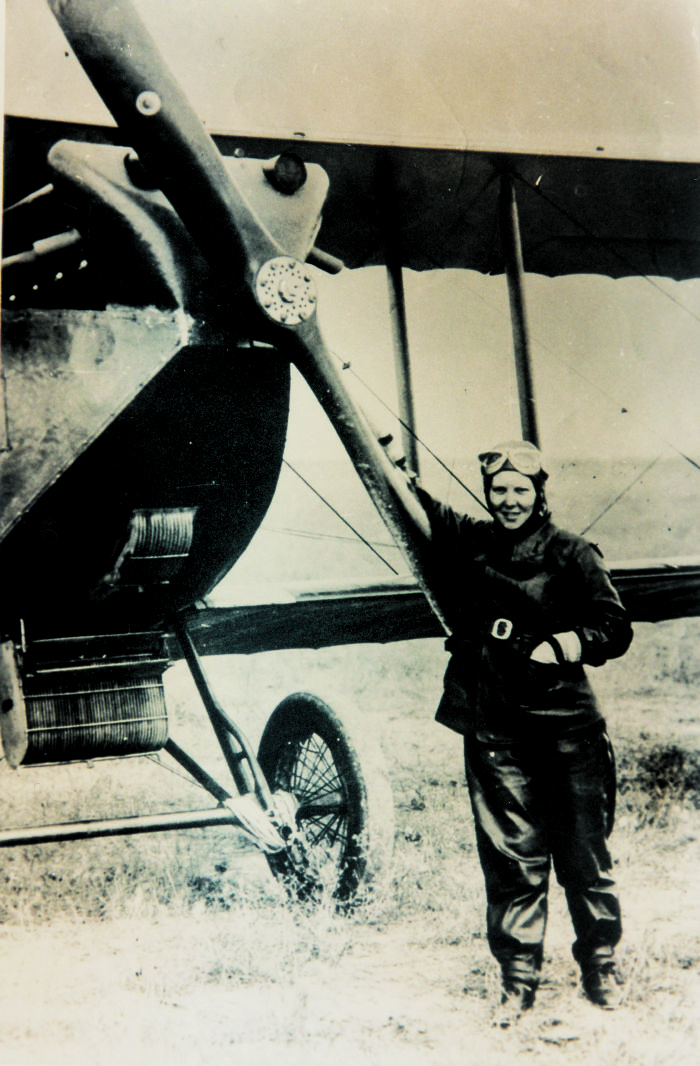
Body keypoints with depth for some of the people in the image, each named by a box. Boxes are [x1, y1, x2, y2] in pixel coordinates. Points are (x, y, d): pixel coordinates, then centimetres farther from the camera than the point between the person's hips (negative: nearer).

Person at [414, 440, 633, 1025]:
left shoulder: (571, 555, 1)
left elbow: (616, 629, 1)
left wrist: (563, 645, -12)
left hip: (567, 728, -2)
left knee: (584, 855, 5)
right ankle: (518, 978, 16)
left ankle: (601, 964, 23)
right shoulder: (466, 543, 9)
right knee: (511, 858, 5)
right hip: (495, 730, 2)